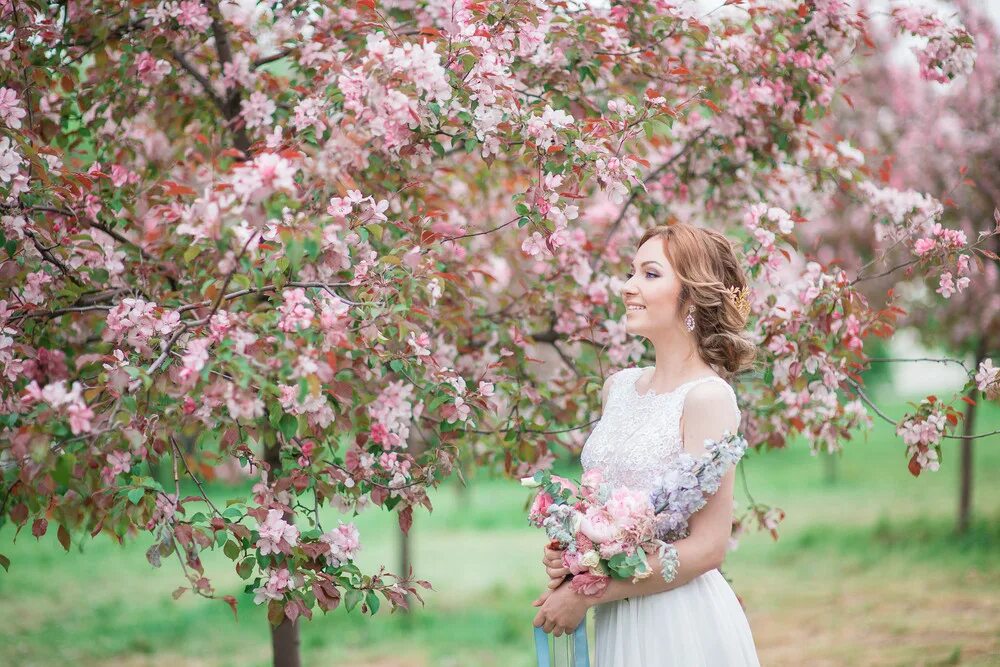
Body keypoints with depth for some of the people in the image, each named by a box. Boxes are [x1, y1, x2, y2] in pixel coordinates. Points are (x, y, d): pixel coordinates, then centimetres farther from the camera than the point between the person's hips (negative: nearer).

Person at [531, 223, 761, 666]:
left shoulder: (707, 397, -15)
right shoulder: (618, 387, 5)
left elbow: (708, 547, -17)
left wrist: (585, 594, -15)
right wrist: (565, 555, -3)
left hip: (681, 624, -6)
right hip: (616, 621, 6)